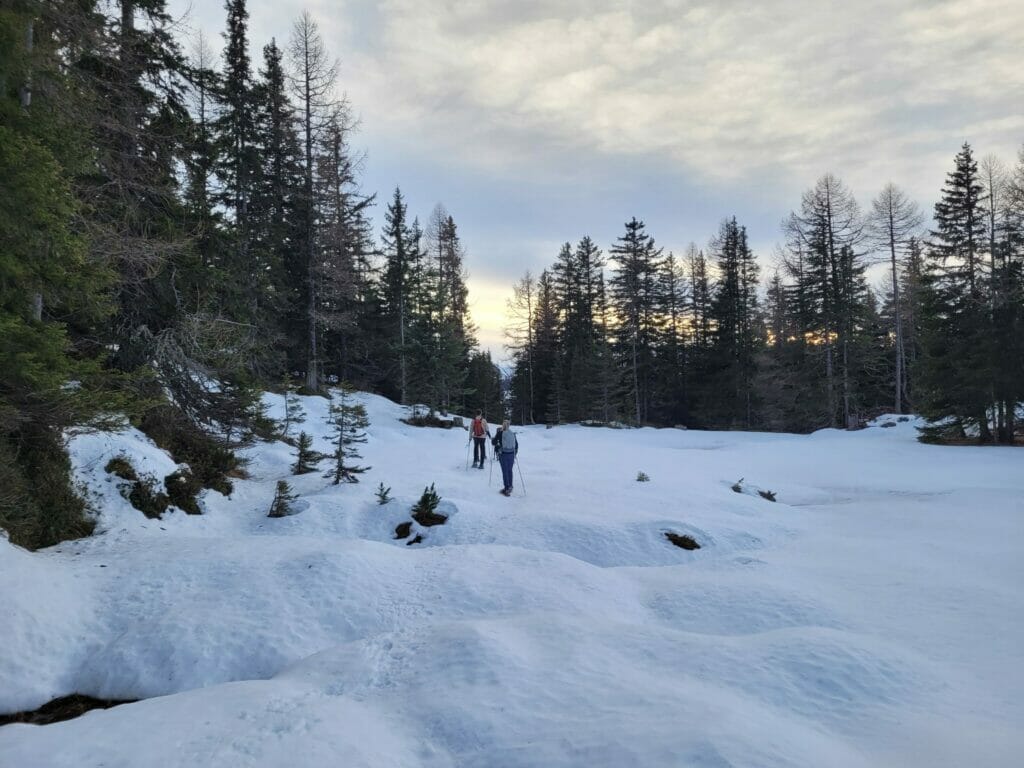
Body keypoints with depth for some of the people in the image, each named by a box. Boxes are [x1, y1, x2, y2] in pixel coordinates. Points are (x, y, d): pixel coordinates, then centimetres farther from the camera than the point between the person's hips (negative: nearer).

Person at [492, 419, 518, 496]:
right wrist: (515, 453, 23)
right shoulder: (513, 434, 5)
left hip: (503, 454, -4)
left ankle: (507, 488, -4)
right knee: (510, 470, 16)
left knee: (505, 471, -1)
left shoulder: (500, 433, -7)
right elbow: (516, 444, 11)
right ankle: (509, 487, 21)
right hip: (511, 454, 4)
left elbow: (494, 442, -5)